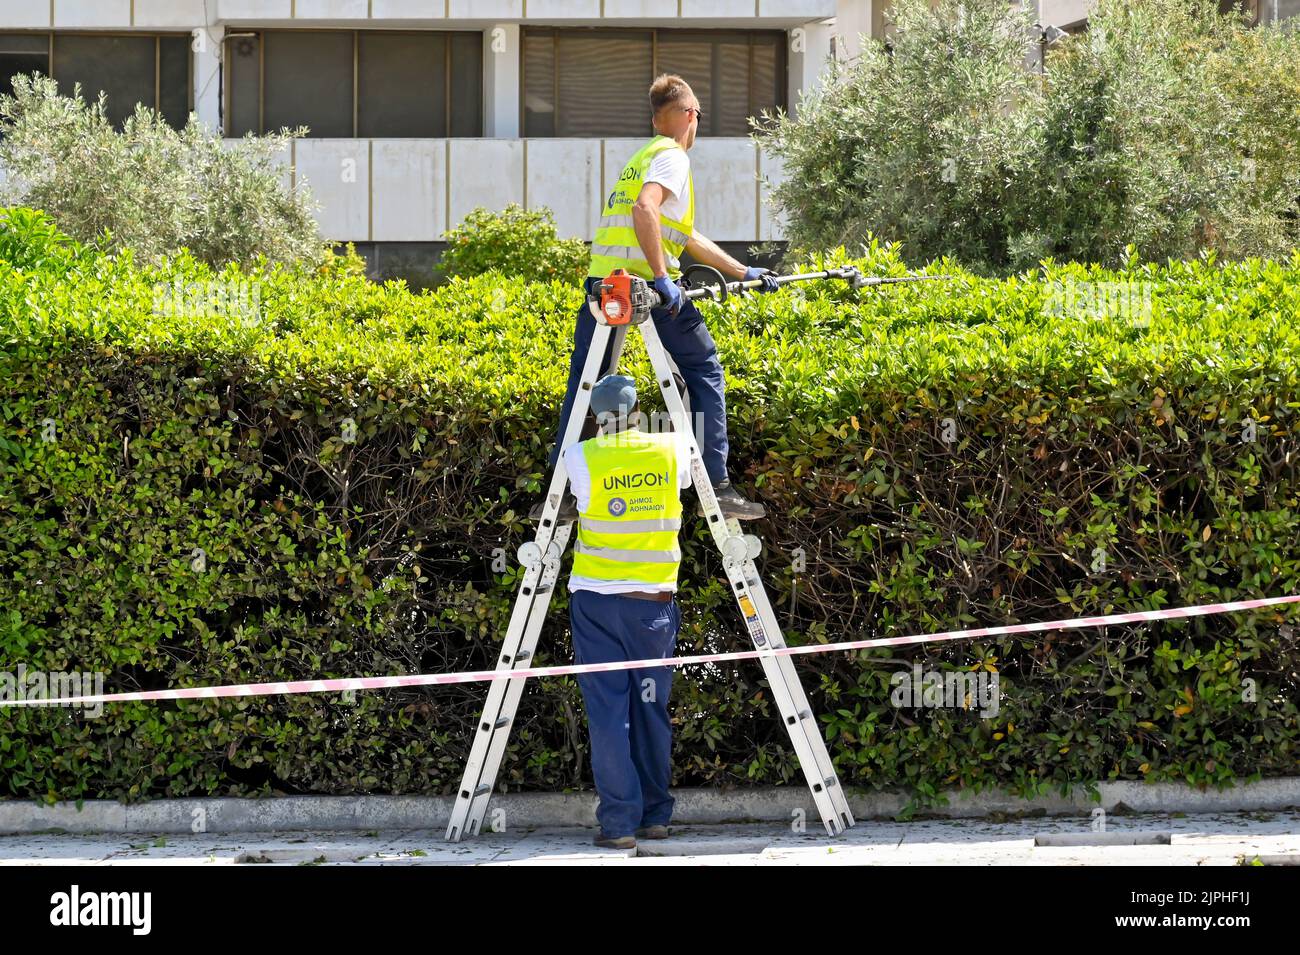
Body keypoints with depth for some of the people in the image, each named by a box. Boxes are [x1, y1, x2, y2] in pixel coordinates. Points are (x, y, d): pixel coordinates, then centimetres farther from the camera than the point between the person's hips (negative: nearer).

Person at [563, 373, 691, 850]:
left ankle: (620, 821, -4)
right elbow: (686, 476, 19)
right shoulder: (672, 449, -1)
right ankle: (656, 816, 19)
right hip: (654, 598, 2)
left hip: (597, 599, -2)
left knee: (608, 711, 1)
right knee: (652, 709, 13)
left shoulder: (581, 457, -8)